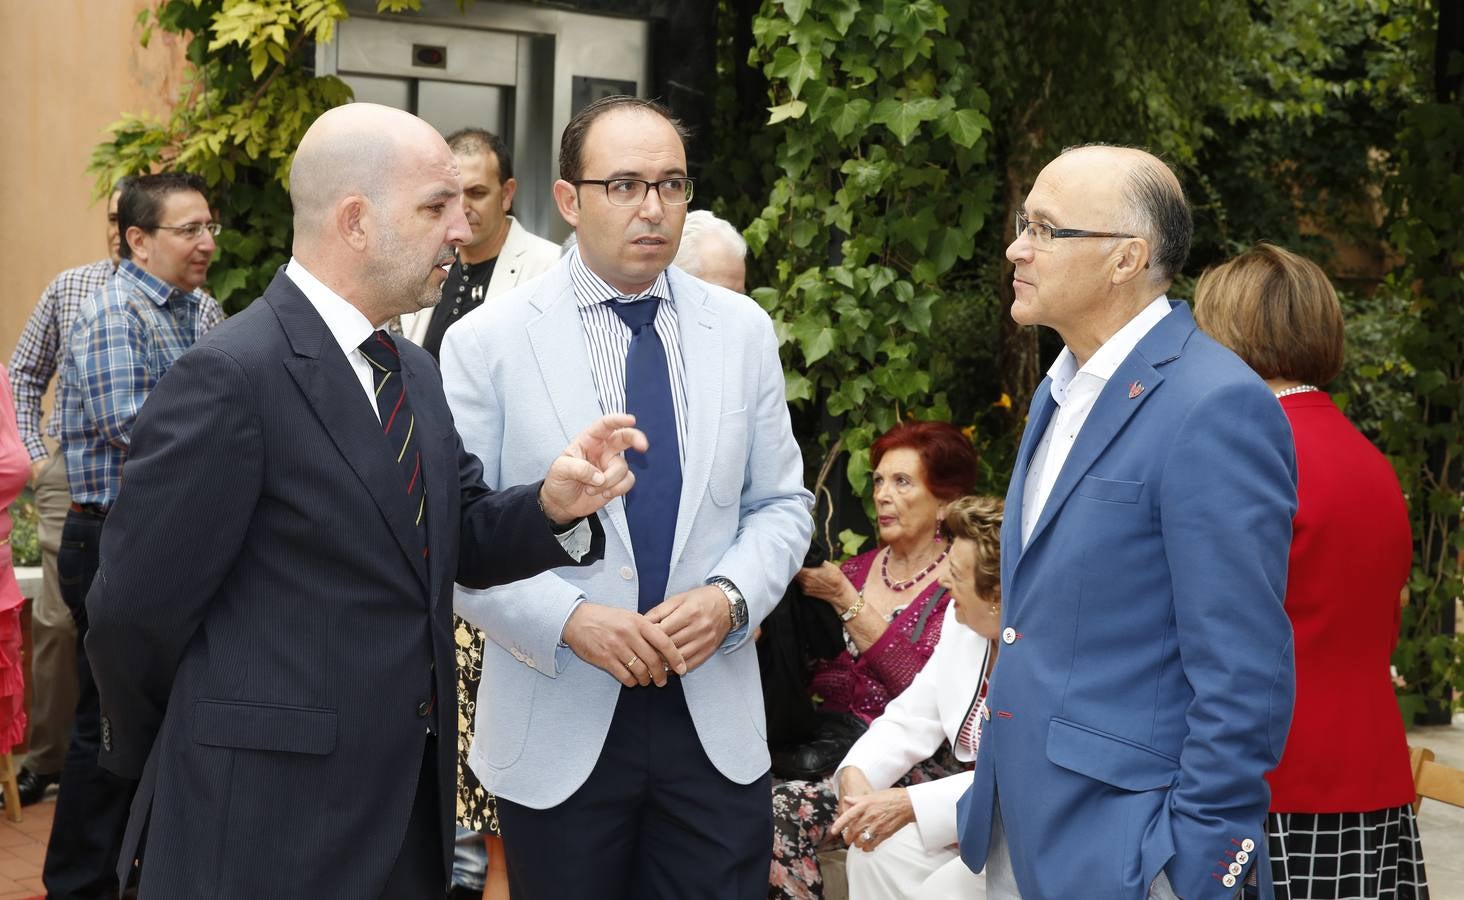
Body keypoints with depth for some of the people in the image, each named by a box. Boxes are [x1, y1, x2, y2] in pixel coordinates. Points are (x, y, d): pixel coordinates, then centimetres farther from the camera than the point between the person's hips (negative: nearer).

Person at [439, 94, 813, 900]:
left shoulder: (743, 330, 5)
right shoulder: (486, 343, -5)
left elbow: (782, 503, 9)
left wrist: (728, 597, -10)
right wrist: (570, 620, -19)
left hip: (716, 720, 3)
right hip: (558, 731, -2)